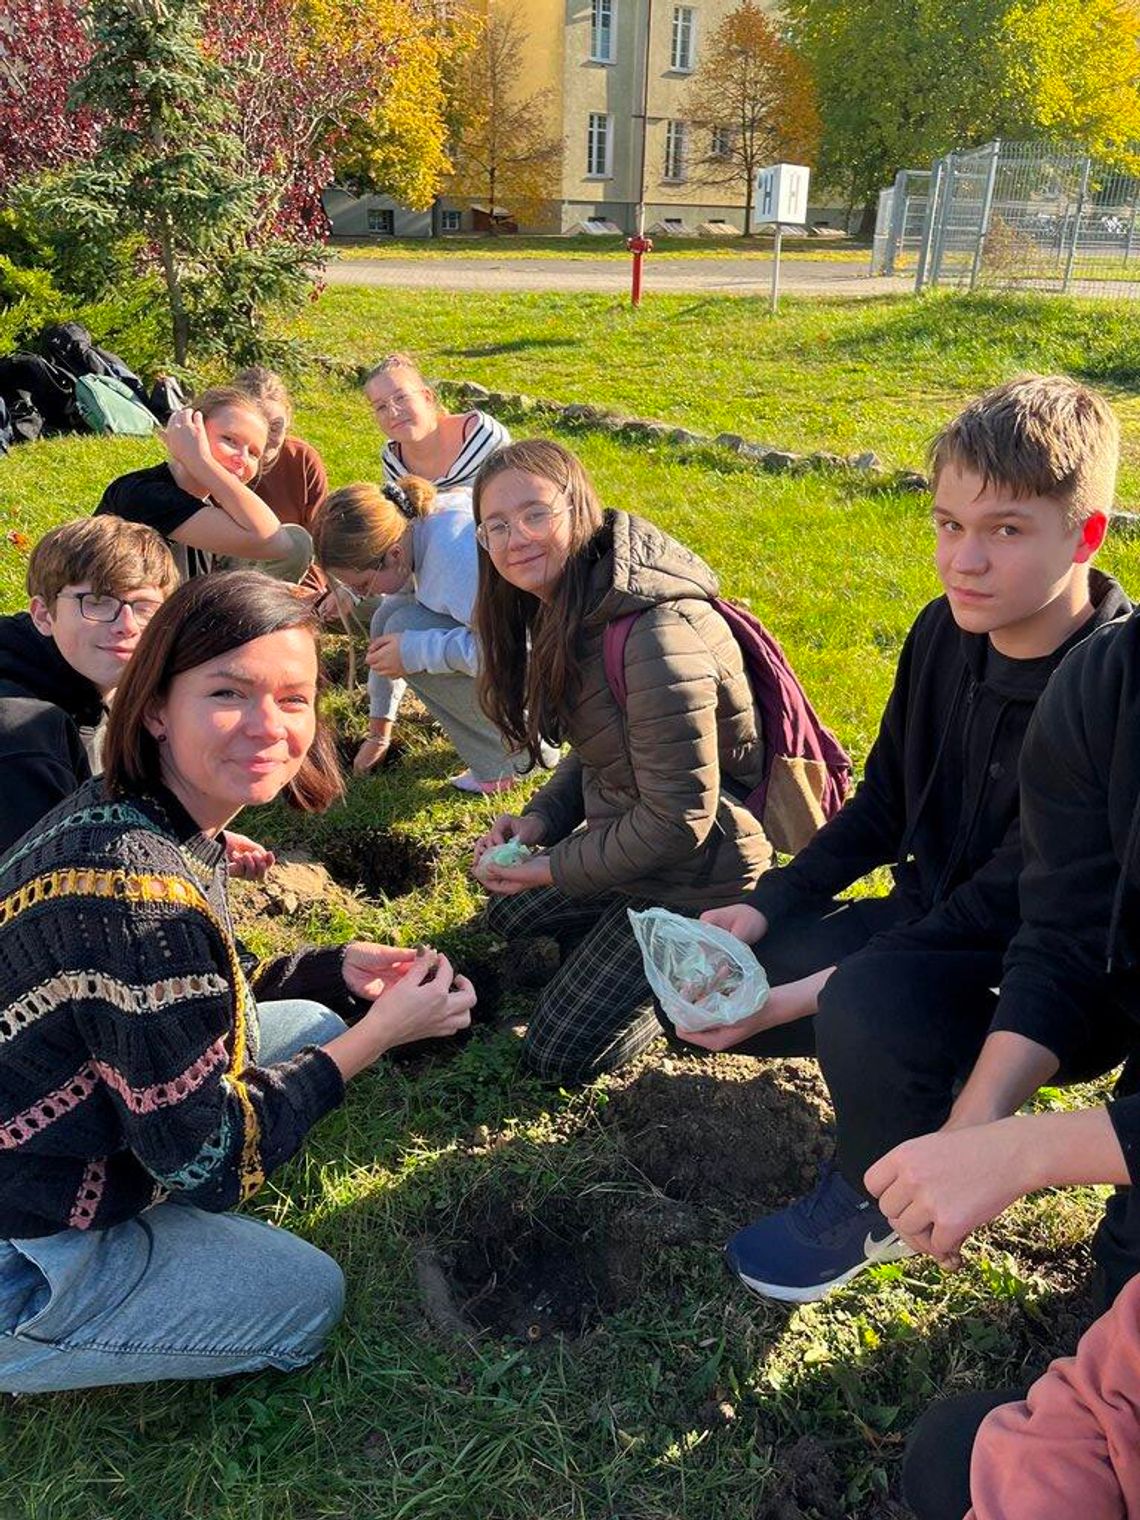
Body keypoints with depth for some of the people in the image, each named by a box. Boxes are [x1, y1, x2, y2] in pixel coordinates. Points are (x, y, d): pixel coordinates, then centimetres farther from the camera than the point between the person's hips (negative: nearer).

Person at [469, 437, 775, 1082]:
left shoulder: (656, 633, -32)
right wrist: (541, 818, -5)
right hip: (628, 838, 9)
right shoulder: (566, 609, -1)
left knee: (559, 1052, -2)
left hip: (694, 879, -9)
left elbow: (677, 821, -28)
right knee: (508, 917, 27)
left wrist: (555, 868, -17)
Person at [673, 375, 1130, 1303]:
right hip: (931, 916, 7)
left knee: (869, 1004, -36)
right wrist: (767, 910, -5)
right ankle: (934, 1084, 15)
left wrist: (807, 991, -28)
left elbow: (1007, 908, -27)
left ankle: (876, 1205, -3)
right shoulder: (947, 632, -5)